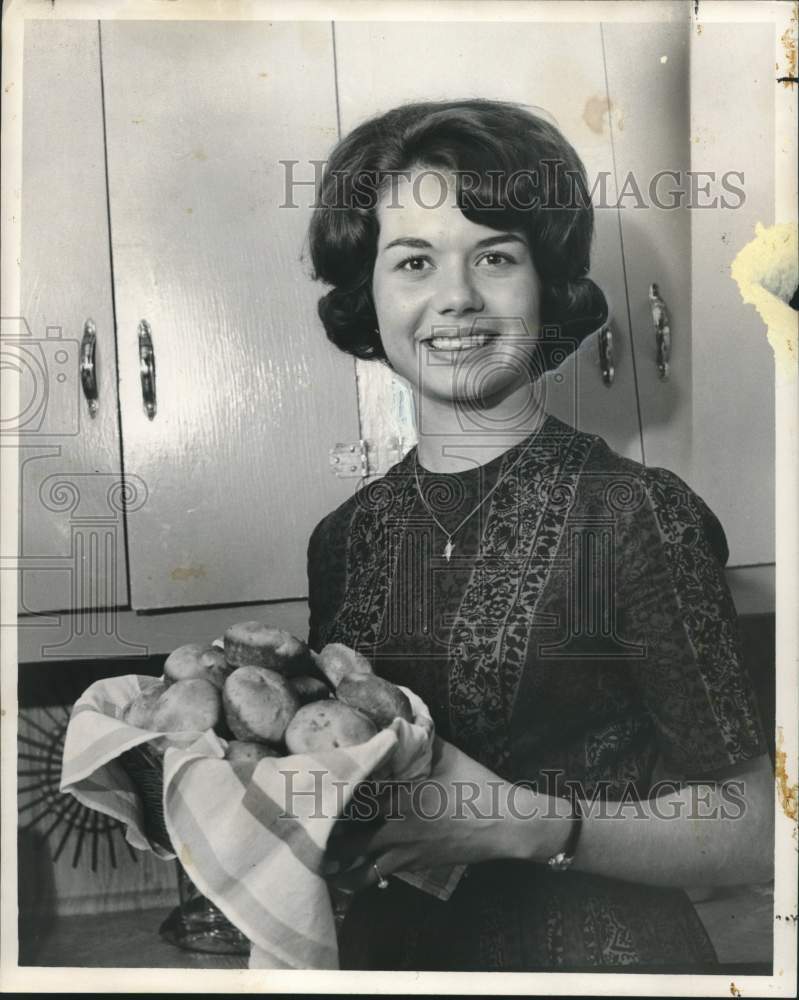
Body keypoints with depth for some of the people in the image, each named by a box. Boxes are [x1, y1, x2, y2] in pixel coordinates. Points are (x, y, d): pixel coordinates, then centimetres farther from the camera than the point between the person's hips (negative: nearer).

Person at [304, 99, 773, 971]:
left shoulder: (638, 515, -18)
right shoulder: (344, 537, -5)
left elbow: (750, 831, -14)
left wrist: (524, 823, -24)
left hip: (597, 947, -4)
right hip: (386, 945, 5)